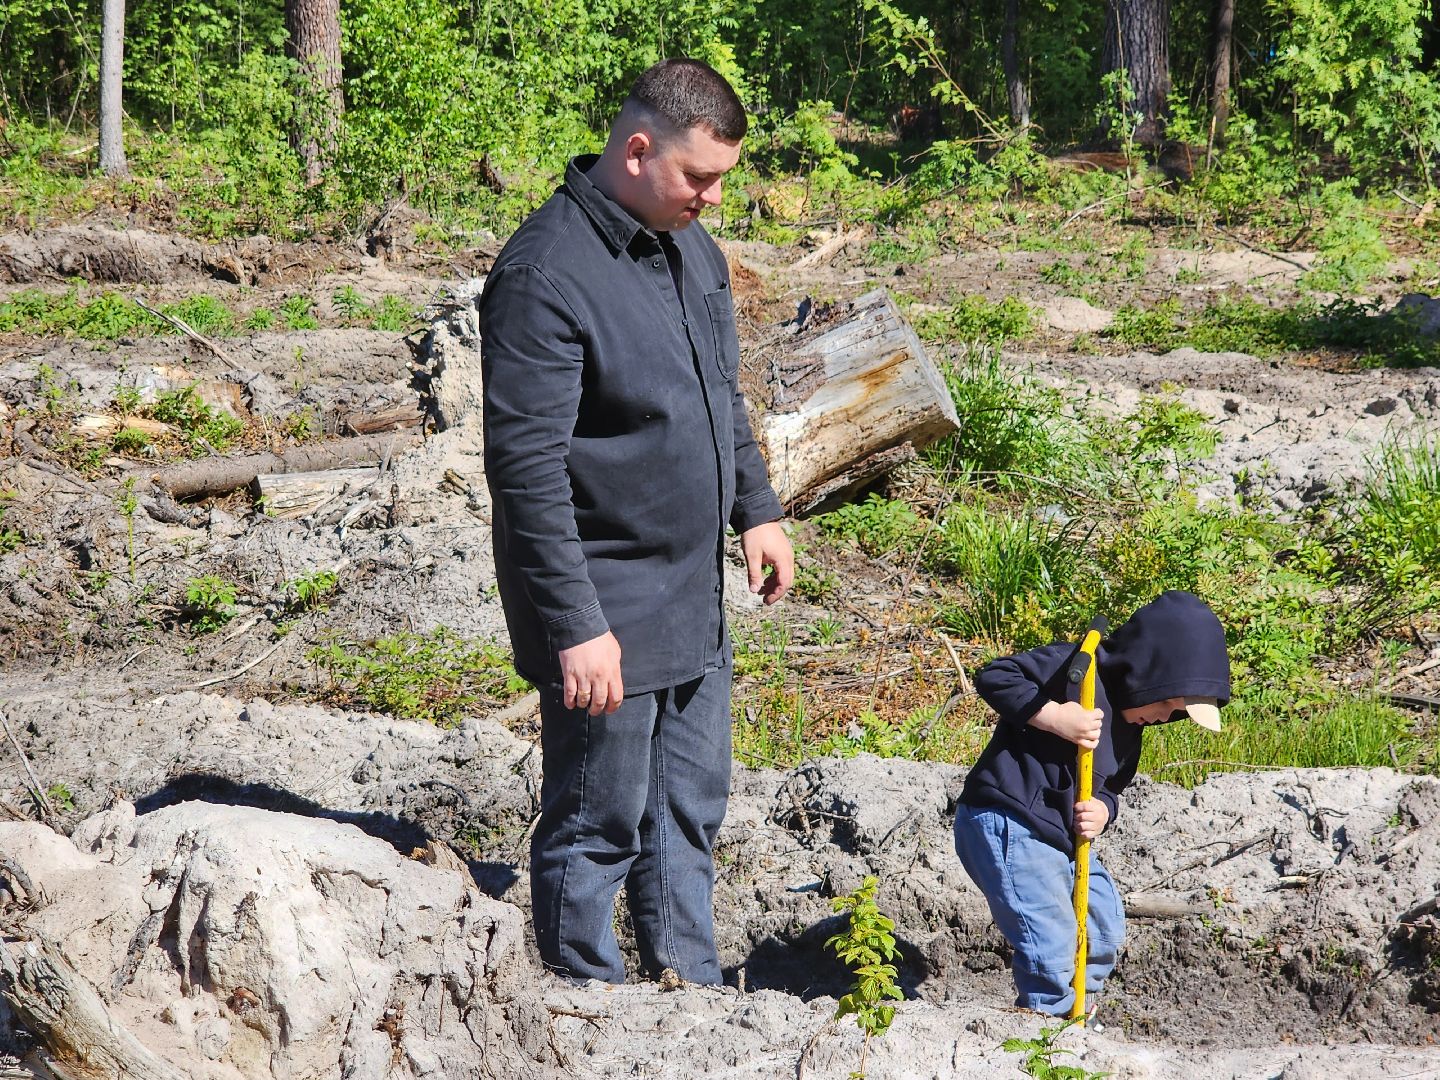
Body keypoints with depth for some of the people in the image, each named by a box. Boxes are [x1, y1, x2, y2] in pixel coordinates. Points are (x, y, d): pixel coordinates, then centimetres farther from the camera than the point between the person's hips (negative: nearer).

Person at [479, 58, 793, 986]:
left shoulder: (692, 247, 6)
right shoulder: (546, 274, -21)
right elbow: (527, 469, -23)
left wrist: (757, 509, 16)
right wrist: (574, 626, -25)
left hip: (694, 602, 9)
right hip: (604, 613, -9)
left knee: (691, 812, 18)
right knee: (598, 829, 3)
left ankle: (692, 993, 30)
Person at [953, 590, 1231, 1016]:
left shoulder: (1129, 725, 13)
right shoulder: (1073, 668, -16)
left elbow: (1110, 784, 20)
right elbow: (994, 677, -21)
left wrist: (1103, 808, -4)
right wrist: (1054, 717, -30)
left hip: (1058, 835, 10)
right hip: (1006, 827, -10)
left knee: (1105, 930, 19)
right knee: (1052, 945, -16)